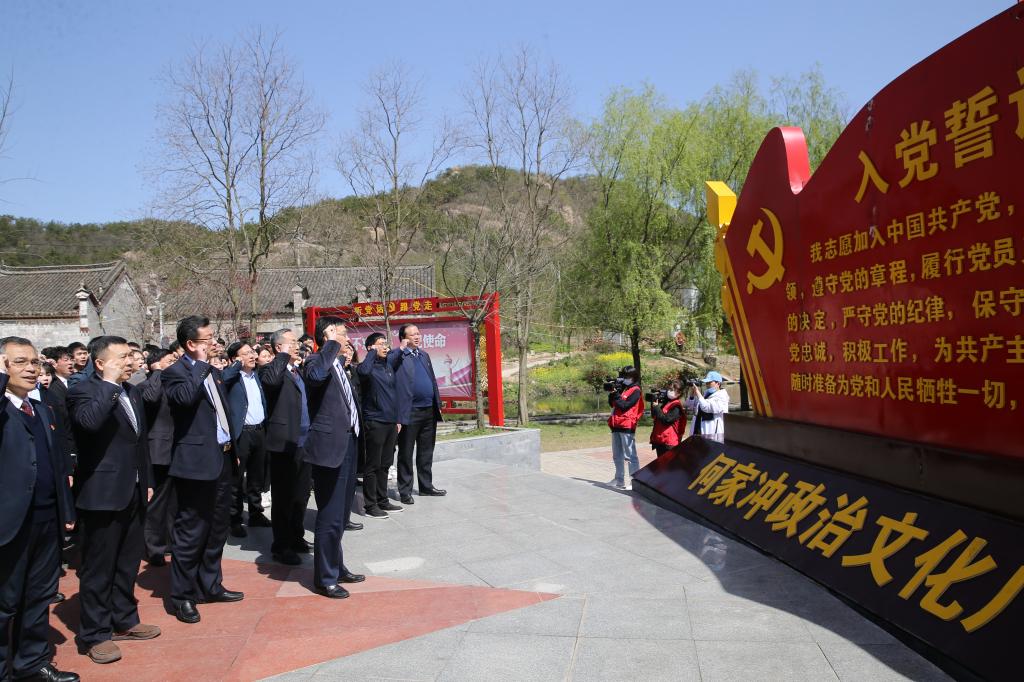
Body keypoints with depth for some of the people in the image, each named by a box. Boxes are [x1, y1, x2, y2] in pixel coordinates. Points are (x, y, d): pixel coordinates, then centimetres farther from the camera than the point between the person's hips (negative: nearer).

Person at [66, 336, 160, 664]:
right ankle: (94, 634, 15)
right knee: (98, 567, 4)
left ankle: (124, 620, 32)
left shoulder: (132, 392, 12)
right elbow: (90, 421, -35)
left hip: (132, 492, 8)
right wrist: (109, 383, -26)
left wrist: (146, 481, 17)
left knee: (128, 563, 18)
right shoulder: (83, 391, -12)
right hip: (101, 494, -8)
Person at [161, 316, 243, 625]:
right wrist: (201, 364, -19)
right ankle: (182, 596, 12)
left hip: (222, 460, 8)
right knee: (191, 532, 0)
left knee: (217, 528, 16)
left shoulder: (213, 372, 15)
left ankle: (210, 585, 29)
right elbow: (186, 396, -32)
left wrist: (233, 449, 20)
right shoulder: (174, 373, -9)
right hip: (196, 462, -8)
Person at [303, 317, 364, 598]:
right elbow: (316, 375, -39)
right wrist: (332, 344, -27)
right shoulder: (316, 362, -12)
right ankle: (325, 578, 10)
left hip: (348, 445, 9)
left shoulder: (338, 365, 16)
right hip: (330, 446, -9)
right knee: (330, 518, -2)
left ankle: (337, 567, 33)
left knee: (340, 515, 20)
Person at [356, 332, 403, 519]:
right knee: (372, 465, -1)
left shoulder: (388, 367, 15)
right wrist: (373, 353, -19)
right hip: (375, 422, -7)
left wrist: (397, 419, 18)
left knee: (385, 464, 14)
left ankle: (382, 500, 23)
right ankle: (370, 505, 6)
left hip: (391, 422, 8)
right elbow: (363, 371, -35)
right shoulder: (369, 366, -9)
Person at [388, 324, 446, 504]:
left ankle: (426, 486, 29)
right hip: (410, 413, -7)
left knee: (426, 452, 17)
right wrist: (401, 349, -23)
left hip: (429, 411, 7)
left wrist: (437, 405, 14)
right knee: (406, 454, 4)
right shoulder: (396, 355, -6)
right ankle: (405, 491, 12)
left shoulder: (424, 354, 16)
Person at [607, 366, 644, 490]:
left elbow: (624, 405, -18)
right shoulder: (622, 388, 16)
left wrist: (616, 394, -12)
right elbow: (612, 404, 16)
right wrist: (611, 393, 1)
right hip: (616, 425, 9)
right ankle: (619, 479, 23)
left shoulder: (635, 391, -7)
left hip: (627, 426, -9)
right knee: (617, 455, 14)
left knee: (629, 455, -9)